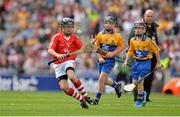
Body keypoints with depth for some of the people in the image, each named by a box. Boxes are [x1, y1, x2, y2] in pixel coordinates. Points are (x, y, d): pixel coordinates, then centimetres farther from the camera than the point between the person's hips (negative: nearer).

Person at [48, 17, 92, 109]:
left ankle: (85, 96, -17)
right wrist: (57, 55, -39)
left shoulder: (74, 37, 5)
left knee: (72, 77, -32)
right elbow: (50, 50, -19)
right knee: (64, 88, -15)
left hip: (69, 62, 1)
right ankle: (81, 99, 4)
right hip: (58, 64, -1)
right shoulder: (57, 37, -8)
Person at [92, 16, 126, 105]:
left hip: (110, 60, -5)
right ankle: (116, 85, 43)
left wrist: (113, 53, -8)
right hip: (102, 60, 5)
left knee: (102, 78, -16)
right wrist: (99, 57, -6)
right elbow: (97, 47, 8)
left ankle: (97, 98, -7)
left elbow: (123, 46, 3)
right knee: (104, 80, 13)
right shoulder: (100, 35, 4)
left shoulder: (117, 36, -3)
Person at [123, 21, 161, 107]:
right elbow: (130, 51, 16)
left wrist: (158, 63, 3)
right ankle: (143, 93, 34)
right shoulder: (132, 40, 3)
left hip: (145, 62, -6)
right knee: (134, 83, 6)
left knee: (140, 82, -13)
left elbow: (156, 51, -3)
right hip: (136, 62, 6)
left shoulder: (148, 41, -13)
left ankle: (139, 101, -2)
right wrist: (126, 61, 4)